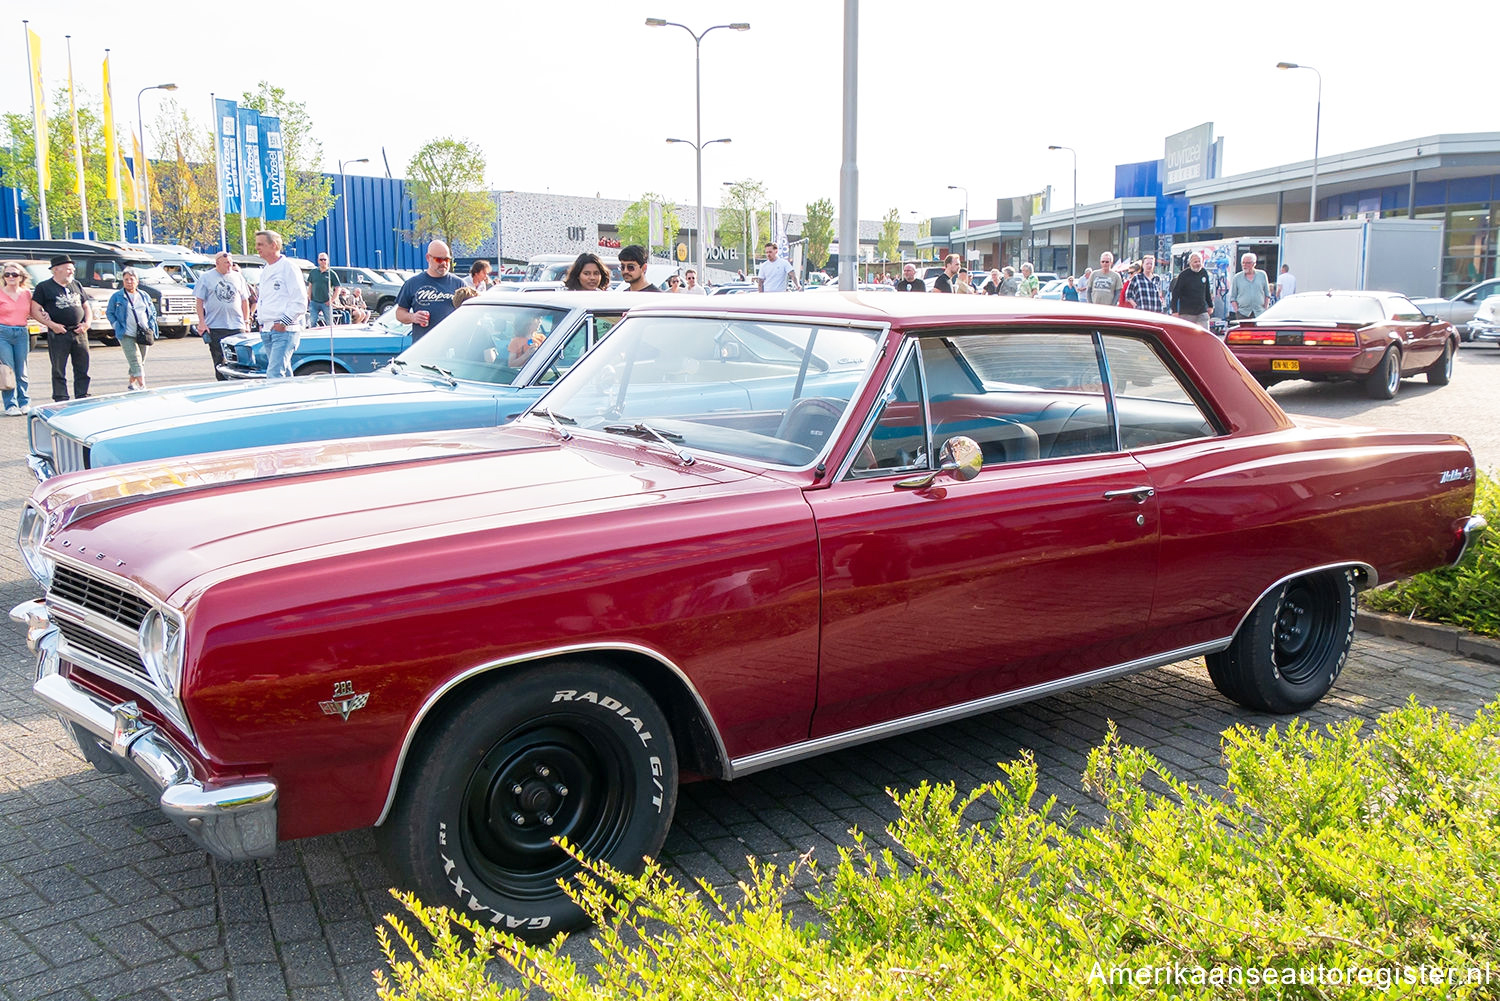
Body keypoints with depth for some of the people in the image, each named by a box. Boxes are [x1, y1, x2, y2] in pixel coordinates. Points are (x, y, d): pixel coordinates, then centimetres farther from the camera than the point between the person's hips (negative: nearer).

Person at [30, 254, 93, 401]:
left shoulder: (77, 286, 16)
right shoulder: (44, 287, 1)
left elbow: (87, 307, 21)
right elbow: (34, 311, -4)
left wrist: (87, 323, 3)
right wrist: (52, 325, -13)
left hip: (79, 333, 4)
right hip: (58, 334, -4)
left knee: (83, 370, 6)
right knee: (59, 371, 1)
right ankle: (61, 401, 4)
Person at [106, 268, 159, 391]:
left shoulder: (144, 296, 13)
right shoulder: (117, 296, 4)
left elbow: (153, 312, 20)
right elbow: (109, 313, 8)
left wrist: (151, 327, 7)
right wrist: (117, 326, -4)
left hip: (143, 335, 4)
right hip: (127, 336, -4)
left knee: (140, 362, 8)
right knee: (135, 361, -16)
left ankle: (131, 385, 24)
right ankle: (143, 387, -23)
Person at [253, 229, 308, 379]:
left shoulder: (288, 268, -6)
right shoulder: (264, 271, 20)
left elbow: (300, 301, -11)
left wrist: (284, 322, -16)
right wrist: (259, 320, 13)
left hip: (285, 330, -8)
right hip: (266, 331, 8)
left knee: (274, 374, -19)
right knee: (285, 374, 13)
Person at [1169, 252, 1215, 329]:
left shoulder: (1204, 273, 7)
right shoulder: (1183, 275, -7)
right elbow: (1175, 293, -7)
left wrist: (1210, 305, 23)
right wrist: (1175, 311, -12)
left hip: (1202, 312, 4)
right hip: (1187, 313, -4)